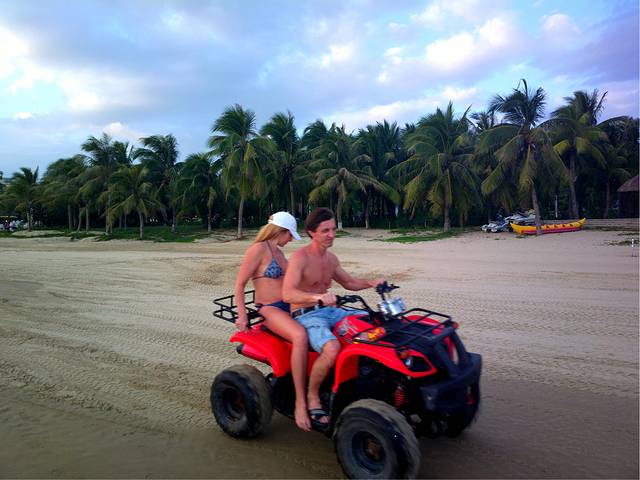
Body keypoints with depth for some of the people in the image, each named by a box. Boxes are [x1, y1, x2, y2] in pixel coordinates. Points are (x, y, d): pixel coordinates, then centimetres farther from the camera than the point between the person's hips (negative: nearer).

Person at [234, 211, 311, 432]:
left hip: (289, 306, 9)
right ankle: (300, 402, -27)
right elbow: (239, 284, -9)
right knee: (300, 336, -36)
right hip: (269, 310, -8)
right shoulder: (258, 249, -8)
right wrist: (242, 316, -16)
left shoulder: (278, 251, 18)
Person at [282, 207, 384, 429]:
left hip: (330, 311, 8)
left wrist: (370, 283, 7)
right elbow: (287, 294, -27)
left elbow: (348, 282, 26)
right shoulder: (300, 257, -13)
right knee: (332, 348, -36)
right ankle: (312, 397, -12)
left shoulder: (331, 258, 12)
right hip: (306, 316, -8)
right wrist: (318, 297, -43)